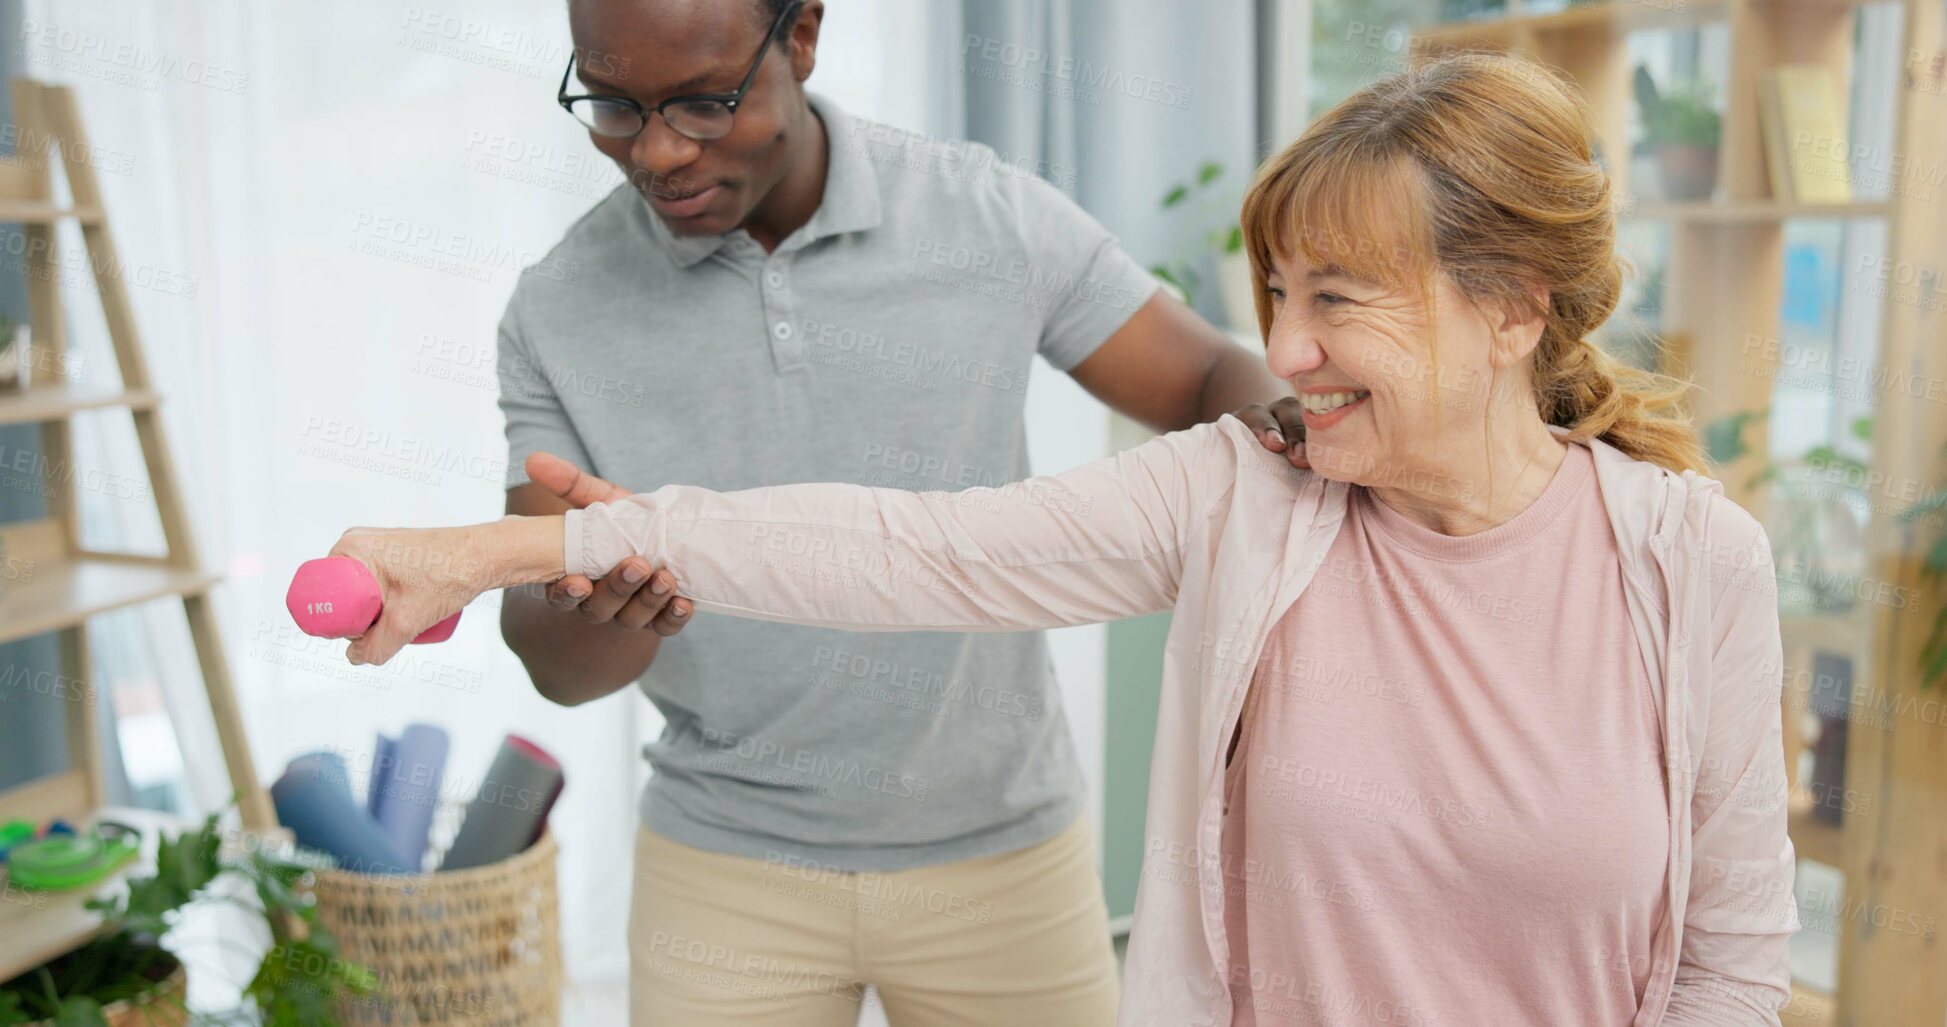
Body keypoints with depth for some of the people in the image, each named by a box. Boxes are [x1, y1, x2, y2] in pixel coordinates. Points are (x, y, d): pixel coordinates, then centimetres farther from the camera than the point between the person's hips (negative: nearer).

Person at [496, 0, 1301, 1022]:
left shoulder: (996, 218, -10)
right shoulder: (557, 313, -7)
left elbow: (1214, 379, -1)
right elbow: (553, 661, -7)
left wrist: (1279, 426, -25)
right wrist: (606, 614, -31)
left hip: (1002, 847, 0)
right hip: (725, 867, 1)